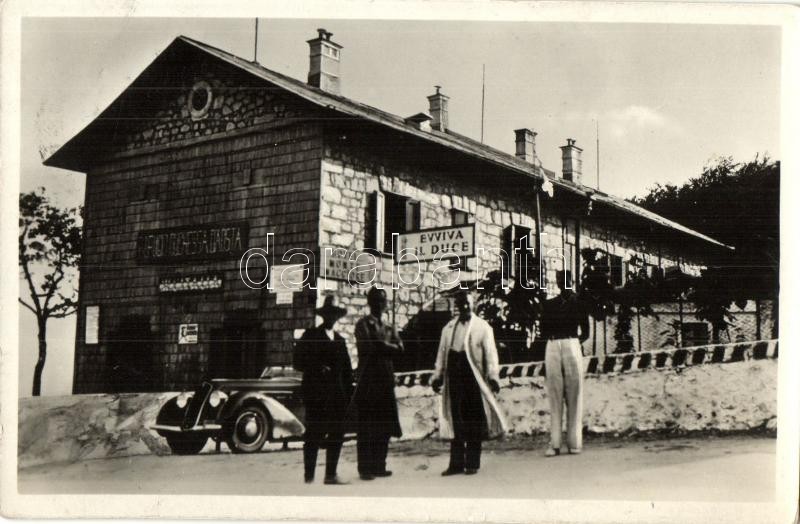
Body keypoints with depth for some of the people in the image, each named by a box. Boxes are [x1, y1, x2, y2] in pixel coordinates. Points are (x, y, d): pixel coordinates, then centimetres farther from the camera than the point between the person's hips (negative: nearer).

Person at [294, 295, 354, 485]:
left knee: (337, 434, 3)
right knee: (314, 435, -4)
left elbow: (347, 369, 18)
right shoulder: (310, 336, 4)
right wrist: (318, 368, -18)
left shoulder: (339, 340, 20)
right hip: (316, 393, -5)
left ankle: (331, 475, 11)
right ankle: (309, 477, 1)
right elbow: (298, 362, -2)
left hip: (337, 394, 5)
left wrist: (348, 393, 8)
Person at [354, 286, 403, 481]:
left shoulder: (388, 328, 20)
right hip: (368, 382, -6)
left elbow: (399, 348, 5)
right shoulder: (363, 324, 1)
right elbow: (369, 346, -14)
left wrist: (382, 346, -8)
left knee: (384, 428, 6)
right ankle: (365, 468, 0)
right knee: (366, 428, -3)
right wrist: (388, 347, -3)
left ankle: (378, 466, 13)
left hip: (386, 382, 6)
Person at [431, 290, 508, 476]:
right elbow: (442, 353, 17)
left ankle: (472, 463, 9)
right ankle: (456, 463, 9)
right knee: (455, 420, 4)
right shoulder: (448, 328, 15)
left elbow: (490, 352, -1)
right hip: (454, 376, 3)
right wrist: (437, 376, 12)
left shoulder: (483, 327, 4)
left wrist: (492, 375, -9)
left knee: (474, 420, 1)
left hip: (474, 377, -3)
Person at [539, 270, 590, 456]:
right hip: (552, 349, 1)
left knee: (574, 396, -3)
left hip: (572, 346, -1)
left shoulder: (579, 303, 10)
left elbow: (585, 333, 9)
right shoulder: (549, 305, 13)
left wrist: (575, 340, -4)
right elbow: (544, 332, 11)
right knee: (554, 397, -1)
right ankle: (555, 443, -2)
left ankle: (574, 442, 0)